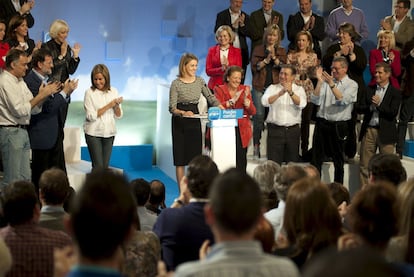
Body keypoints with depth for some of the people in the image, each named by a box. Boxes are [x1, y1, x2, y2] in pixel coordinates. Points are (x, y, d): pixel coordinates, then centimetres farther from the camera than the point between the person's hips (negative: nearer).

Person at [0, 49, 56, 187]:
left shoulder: (20, 81, 15)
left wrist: (43, 95, -4)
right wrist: (40, 96, -15)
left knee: (25, 178, 11)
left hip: (23, 131, 9)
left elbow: (34, 109, 14)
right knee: (12, 180, -6)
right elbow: (19, 110, -18)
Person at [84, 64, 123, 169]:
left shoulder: (113, 91, 2)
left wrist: (117, 106, -16)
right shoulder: (90, 92, -9)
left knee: (105, 166, 9)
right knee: (98, 166, -6)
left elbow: (118, 116, 4)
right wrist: (108, 106, -17)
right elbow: (91, 116, -15)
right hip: (93, 133, -4)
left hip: (109, 132, 4)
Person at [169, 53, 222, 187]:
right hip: (180, 122, -4)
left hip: (195, 120, 4)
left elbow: (211, 98, 6)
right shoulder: (176, 84, -8)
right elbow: (172, 108, -11)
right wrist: (183, 113, -30)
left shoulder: (200, 81, 6)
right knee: (180, 158, -2)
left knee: (196, 156, 3)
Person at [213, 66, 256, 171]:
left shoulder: (245, 89, 11)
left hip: (242, 131, 2)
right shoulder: (219, 90, 4)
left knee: (241, 161, 0)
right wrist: (232, 101, -20)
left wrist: (246, 100, -14)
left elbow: (253, 112, 3)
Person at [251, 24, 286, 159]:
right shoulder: (258, 49, 10)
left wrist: (274, 57, -11)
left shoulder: (281, 51, 14)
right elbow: (254, 67, 0)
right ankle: (256, 145, -1)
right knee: (259, 115, -6)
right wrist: (266, 60, -10)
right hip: (260, 86, -1)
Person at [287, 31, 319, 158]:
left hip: (307, 90, 1)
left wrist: (315, 67, -13)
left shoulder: (313, 56, 9)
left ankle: (305, 149, 13)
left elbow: (313, 75, 6)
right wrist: (293, 78, -15)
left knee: (306, 121, 4)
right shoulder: (291, 55, 5)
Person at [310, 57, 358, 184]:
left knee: (338, 160, 8)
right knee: (316, 158, 2)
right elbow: (315, 100, -3)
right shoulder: (326, 81, 7)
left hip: (339, 125, -3)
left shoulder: (352, 85, 0)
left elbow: (343, 100, -18)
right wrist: (319, 81, -12)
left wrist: (331, 84, -24)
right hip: (322, 123, 3)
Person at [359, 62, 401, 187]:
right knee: (364, 165, 4)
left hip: (385, 132, -4)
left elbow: (393, 113, -8)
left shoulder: (395, 92, 1)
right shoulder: (369, 90, 13)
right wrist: (370, 107, -11)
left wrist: (379, 104, -15)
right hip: (369, 130, 4)